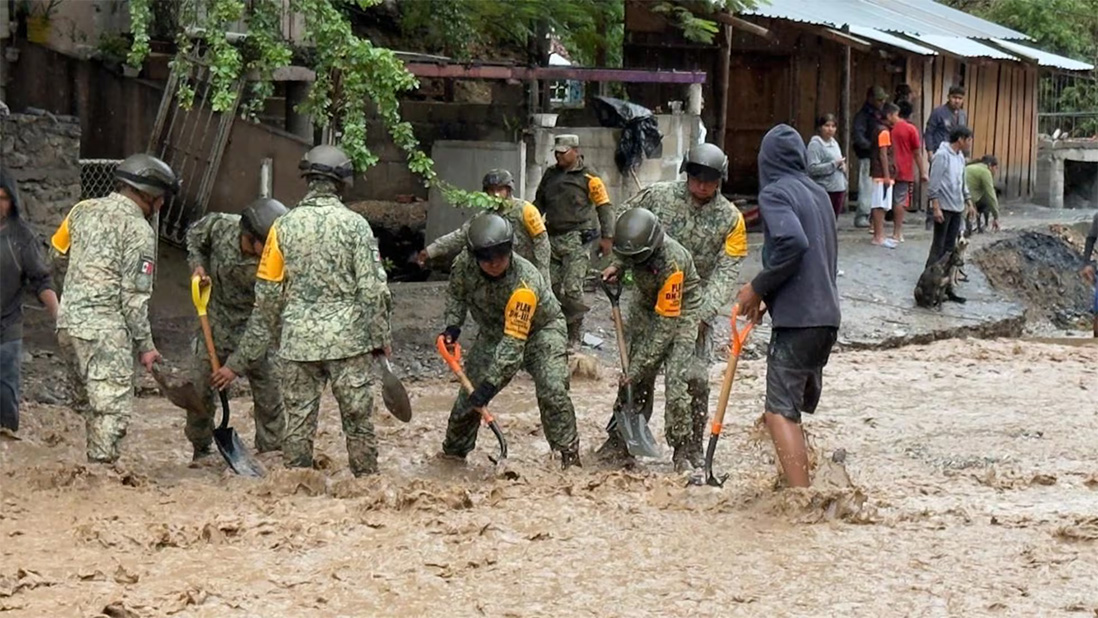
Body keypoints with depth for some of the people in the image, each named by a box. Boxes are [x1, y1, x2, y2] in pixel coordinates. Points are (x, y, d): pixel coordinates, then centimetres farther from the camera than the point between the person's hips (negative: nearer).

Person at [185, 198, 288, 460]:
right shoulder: (220, 225, -20)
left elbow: (263, 321, -28)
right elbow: (194, 235, 7)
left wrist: (236, 365, -29)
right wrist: (198, 265, -10)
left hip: (253, 332, -2)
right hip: (215, 321, 2)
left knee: (269, 395, -1)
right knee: (200, 392, 5)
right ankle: (201, 452, 22)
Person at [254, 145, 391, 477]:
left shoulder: (284, 225, 1)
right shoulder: (354, 224, -7)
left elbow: (266, 290, 5)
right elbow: (374, 289, -8)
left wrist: (281, 330, 19)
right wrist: (381, 338, 2)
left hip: (297, 341, 2)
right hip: (348, 338, -2)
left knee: (298, 420, 8)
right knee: (358, 419, 7)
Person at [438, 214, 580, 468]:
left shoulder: (525, 283, -40)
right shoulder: (465, 264, -23)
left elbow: (514, 341, -41)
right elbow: (456, 293, 2)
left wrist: (491, 381, -45)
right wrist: (453, 325, -15)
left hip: (541, 329, -5)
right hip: (493, 331, 5)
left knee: (551, 387, -25)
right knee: (471, 388, 1)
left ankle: (569, 454, -13)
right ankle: (453, 451, 20)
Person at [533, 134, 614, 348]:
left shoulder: (588, 177, -4)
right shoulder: (550, 175, 14)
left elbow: (604, 206, -2)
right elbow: (539, 203, 25)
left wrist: (606, 237, -8)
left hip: (575, 241, -6)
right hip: (552, 238, 6)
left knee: (572, 288, -12)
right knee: (551, 287, 6)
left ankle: (574, 337, -5)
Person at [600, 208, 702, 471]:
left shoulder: (672, 262, -37)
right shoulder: (633, 245, -20)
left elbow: (666, 325, -32)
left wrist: (639, 367, -30)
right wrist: (617, 267, -12)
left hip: (679, 312, -6)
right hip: (645, 303, 6)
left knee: (676, 381, -16)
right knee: (634, 380, 2)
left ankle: (682, 451, -6)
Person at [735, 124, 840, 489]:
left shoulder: (775, 192, -8)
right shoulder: (818, 194, 16)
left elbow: (793, 242, -24)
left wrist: (758, 288, -13)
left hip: (796, 319, -8)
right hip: (827, 316, 8)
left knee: (781, 412, -10)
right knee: (794, 409, 18)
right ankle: (798, 482, 23)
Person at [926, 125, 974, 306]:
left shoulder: (960, 157, 14)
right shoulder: (942, 155, -13)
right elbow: (934, 184, -16)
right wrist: (936, 207, -19)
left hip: (956, 209, 8)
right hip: (943, 208, -8)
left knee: (950, 249, 9)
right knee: (938, 248, -6)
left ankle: (946, 286, 11)